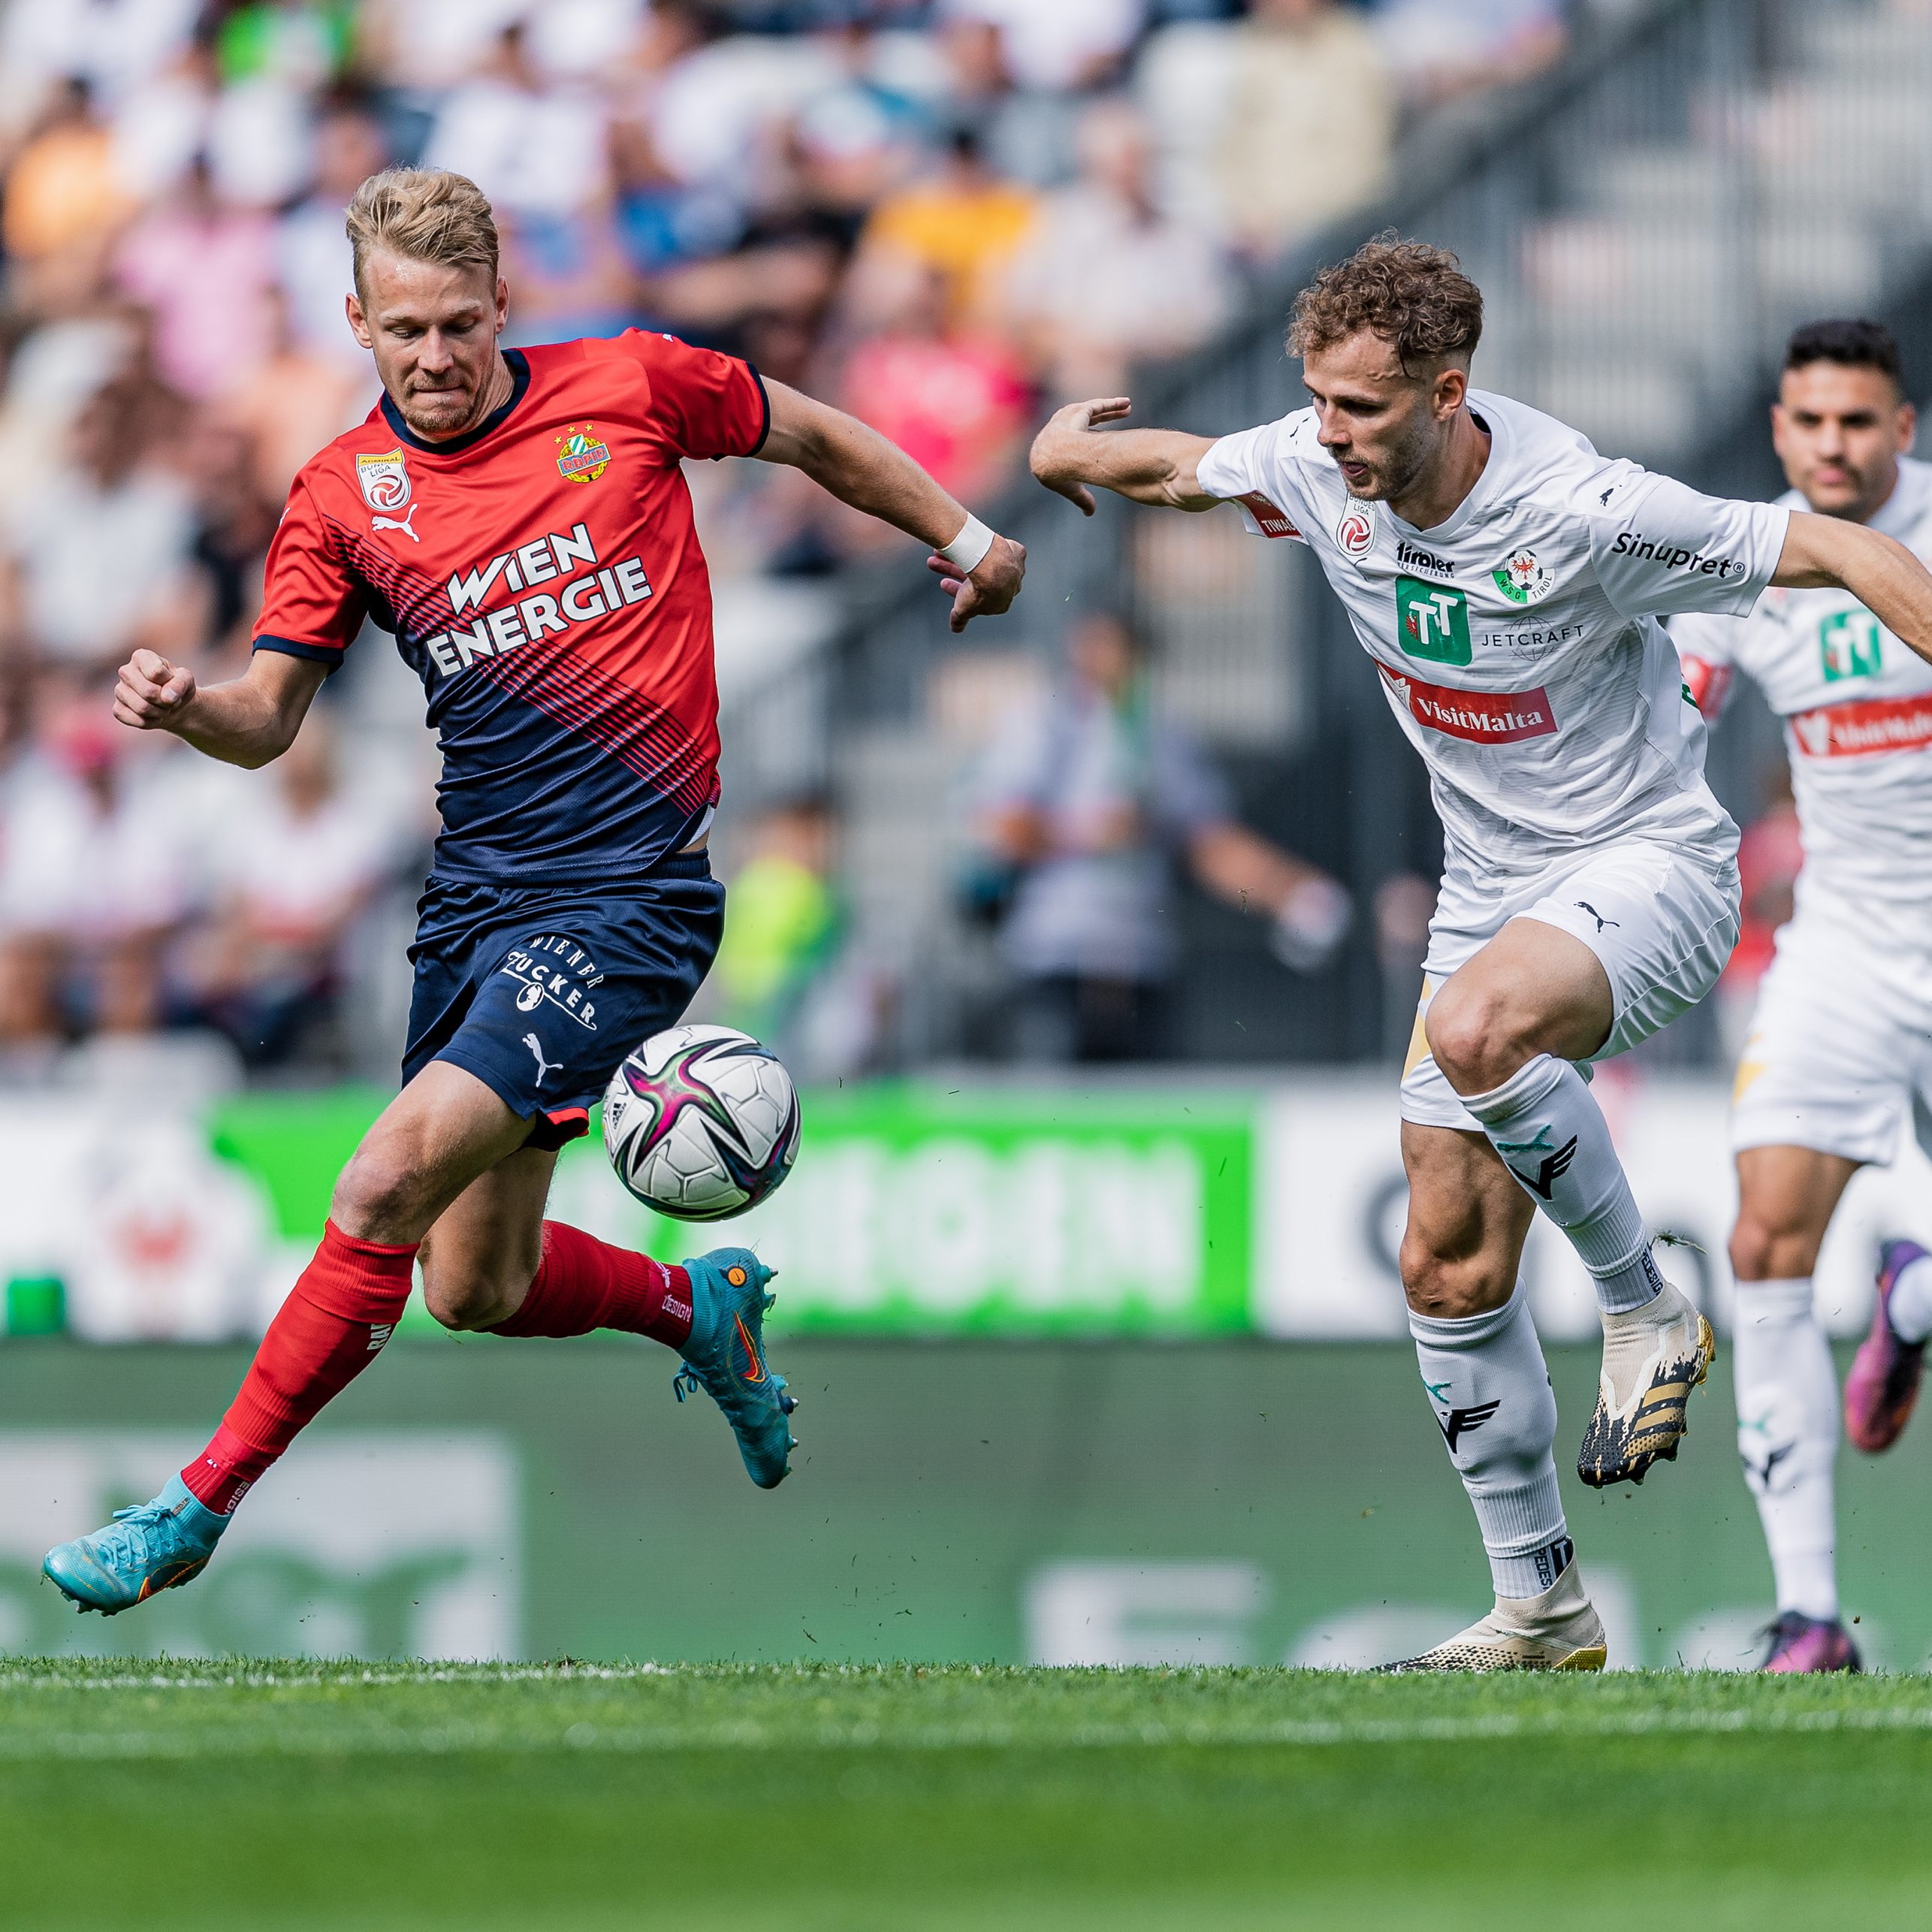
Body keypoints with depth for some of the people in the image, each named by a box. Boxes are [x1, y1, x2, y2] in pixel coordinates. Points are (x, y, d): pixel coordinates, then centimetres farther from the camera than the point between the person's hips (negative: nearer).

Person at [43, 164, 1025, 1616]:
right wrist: (188, 709, -19)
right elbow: (269, 717, 3)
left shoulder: (632, 388, -3)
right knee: (476, 1289, 8)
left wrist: (966, 541, 21)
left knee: (387, 1190, -20)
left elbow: (814, 435, 14)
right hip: (476, 898, 5)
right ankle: (698, 1305, 39)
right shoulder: (342, 498, 4)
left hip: (626, 897, -5)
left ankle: (200, 1507, -11)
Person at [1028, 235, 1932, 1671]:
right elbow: (1165, 463, 17)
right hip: (1492, 891, 7)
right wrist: (1066, 448, 6)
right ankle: (1540, 1608, 13)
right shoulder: (1318, 471, -7)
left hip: (1648, 864, -7)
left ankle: (1648, 1309, -16)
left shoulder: (1584, 514, -26)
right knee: (1450, 1269, 1)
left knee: (1473, 1029, -39)